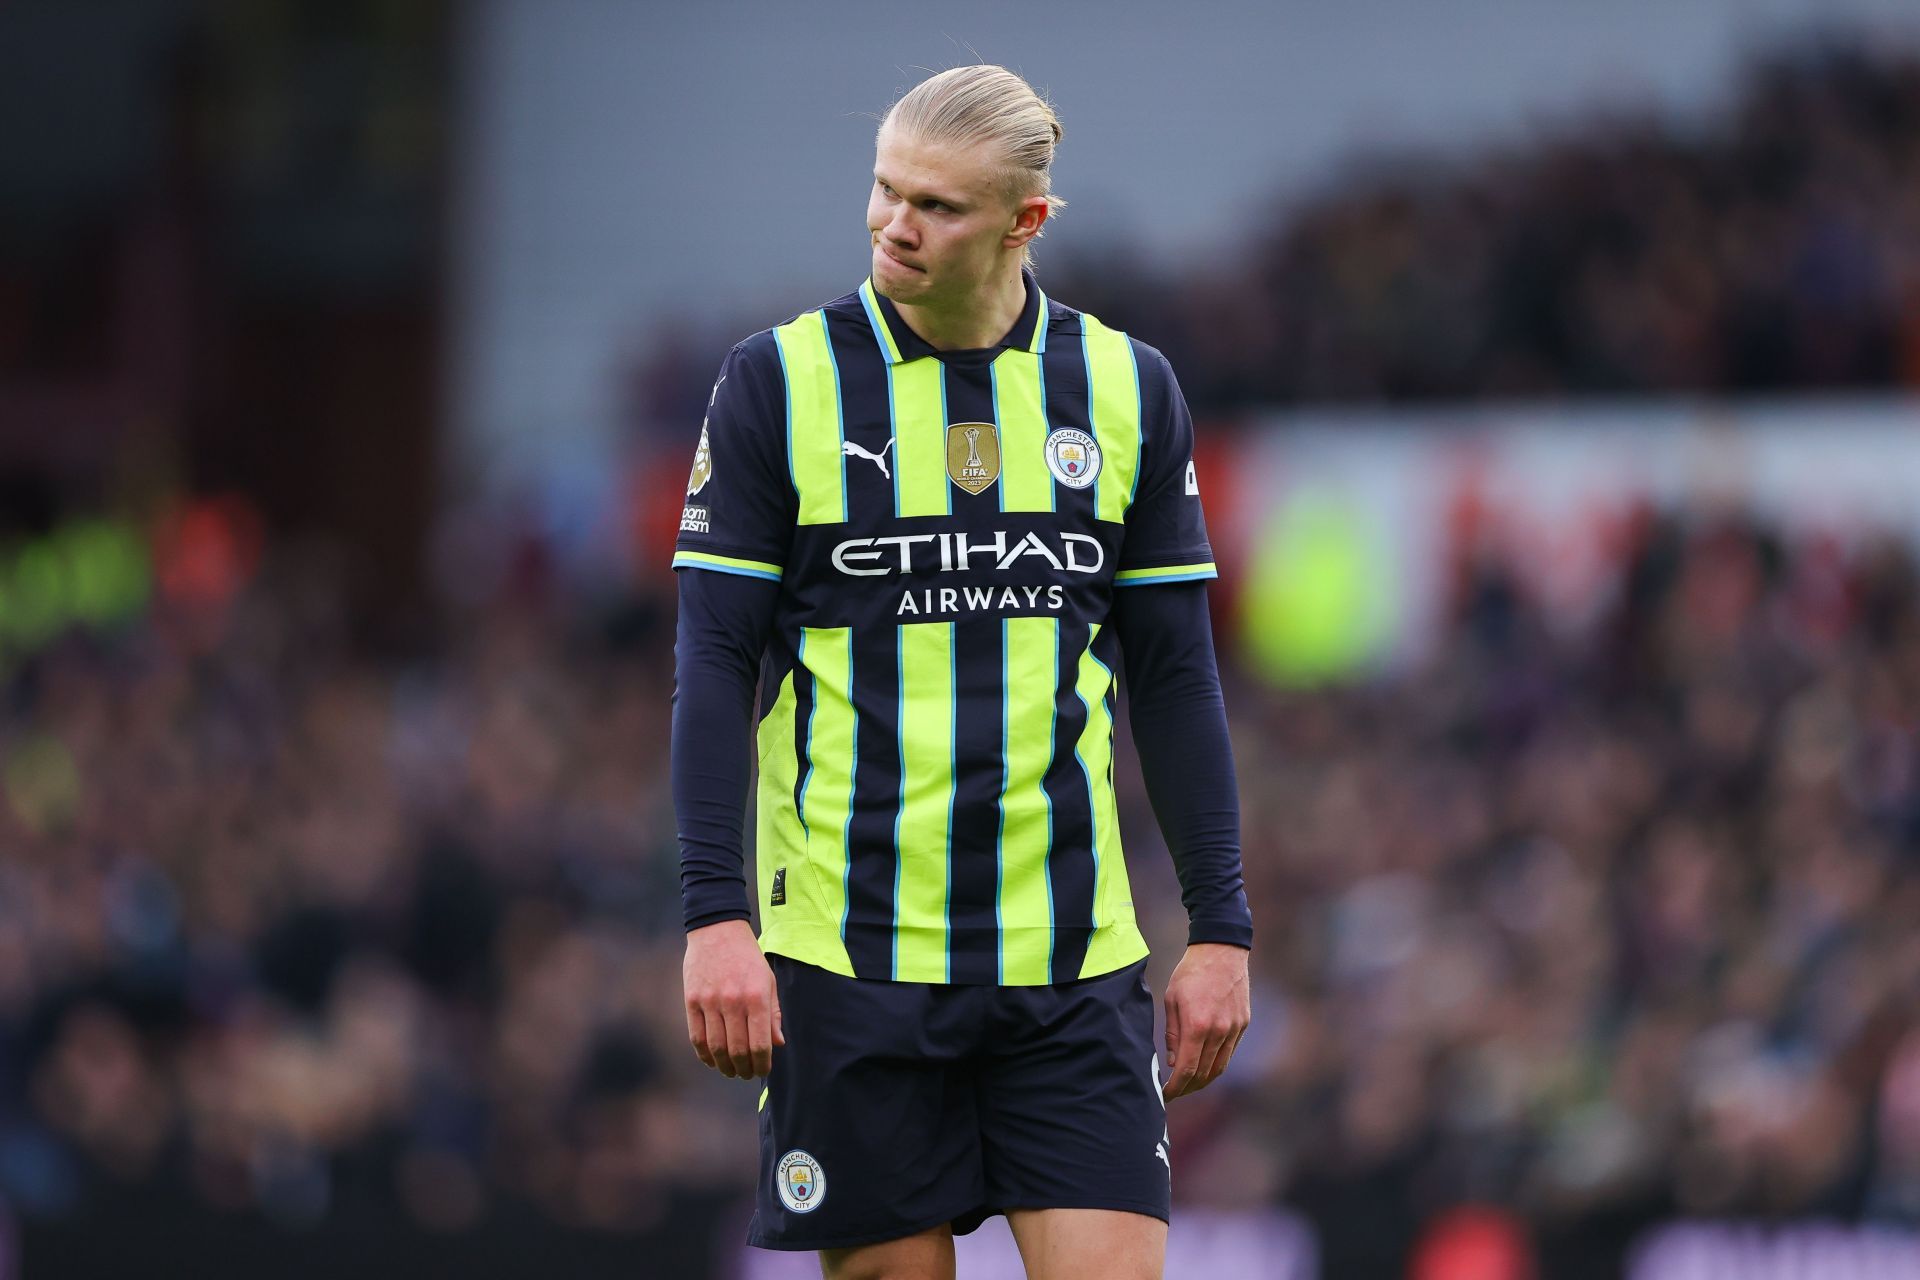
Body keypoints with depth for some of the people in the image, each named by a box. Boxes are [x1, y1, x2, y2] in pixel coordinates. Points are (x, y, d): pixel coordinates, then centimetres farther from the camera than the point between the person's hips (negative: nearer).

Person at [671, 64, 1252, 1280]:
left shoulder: (1129, 389, 6)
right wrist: (716, 916, -10)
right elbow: (715, 663, -1)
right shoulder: (776, 381, -1)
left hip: (1072, 953, 2)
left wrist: (1220, 928, 6)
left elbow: (1175, 675, 10)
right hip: (849, 945, -2)